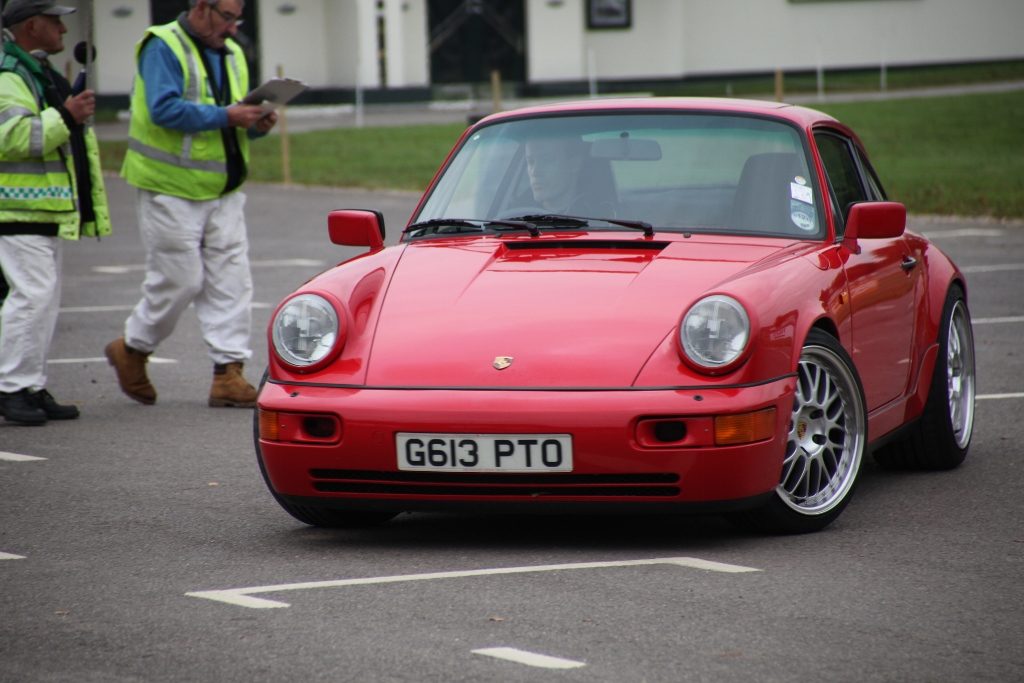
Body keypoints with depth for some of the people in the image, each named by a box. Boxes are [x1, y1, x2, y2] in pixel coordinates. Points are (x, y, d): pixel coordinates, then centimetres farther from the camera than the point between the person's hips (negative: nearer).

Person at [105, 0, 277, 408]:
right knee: (178, 281, -4)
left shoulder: (231, 54, 15)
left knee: (231, 280, -1)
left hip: (223, 190, 7)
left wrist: (257, 124, -1)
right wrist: (225, 116, -24)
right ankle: (131, 350, 19)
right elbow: (164, 109, -22)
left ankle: (229, 374, 0)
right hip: (171, 189, -7)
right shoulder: (163, 48, -9)